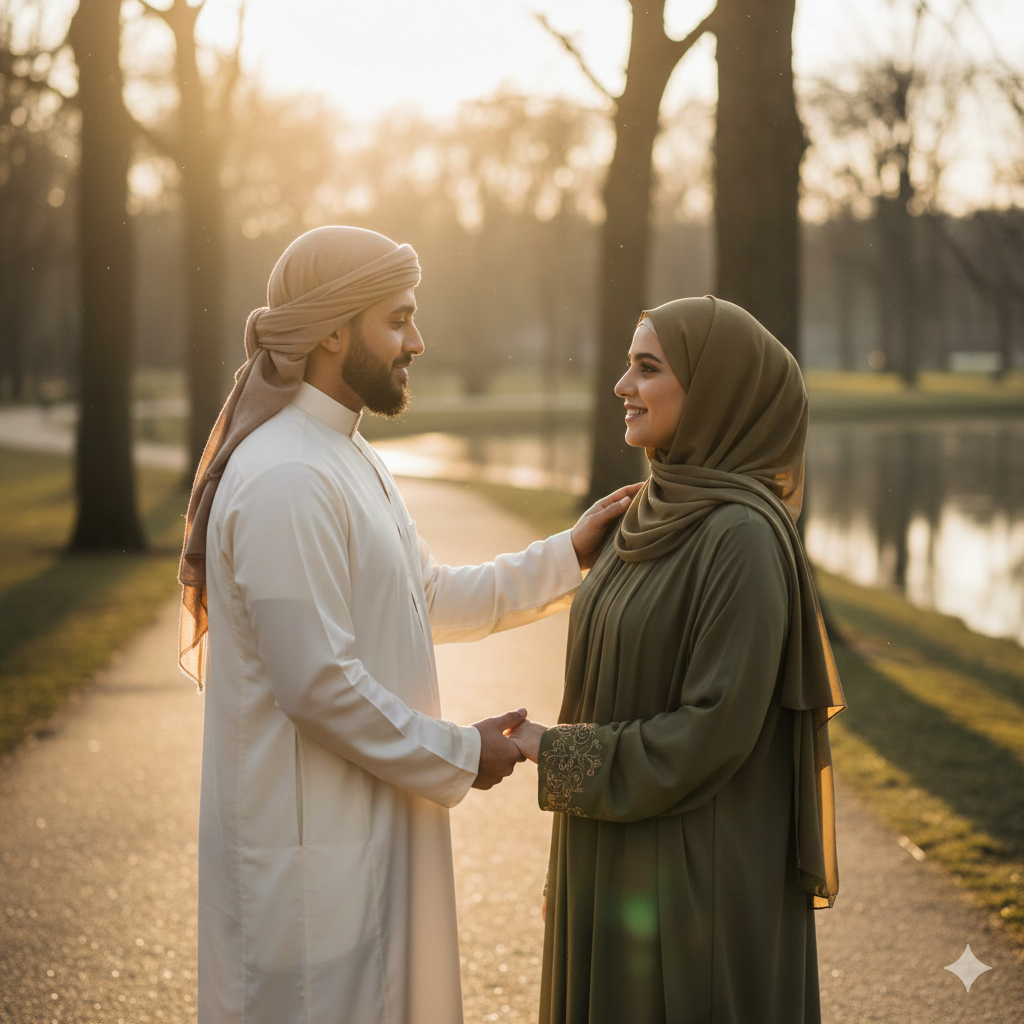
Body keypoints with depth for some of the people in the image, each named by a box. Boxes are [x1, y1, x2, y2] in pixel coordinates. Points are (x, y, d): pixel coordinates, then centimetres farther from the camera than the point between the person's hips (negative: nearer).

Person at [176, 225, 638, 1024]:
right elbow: (318, 683, -25)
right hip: (311, 846, -10)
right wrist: (460, 758, -14)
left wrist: (569, 556, 11)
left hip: (365, 830, 10)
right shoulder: (285, 478, -21)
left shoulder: (351, 461, 14)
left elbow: (432, 597, 18)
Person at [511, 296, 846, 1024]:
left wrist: (549, 750, -14)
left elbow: (717, 728, -22)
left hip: (706, 874, -9)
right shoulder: (660, 517, 9)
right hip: (623, 864, 9)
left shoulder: (744, 538, -19)